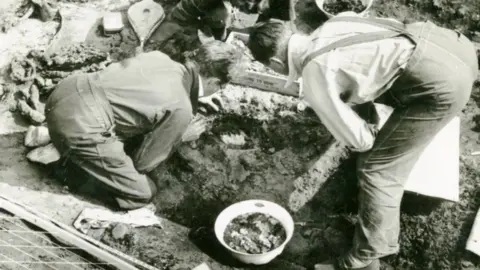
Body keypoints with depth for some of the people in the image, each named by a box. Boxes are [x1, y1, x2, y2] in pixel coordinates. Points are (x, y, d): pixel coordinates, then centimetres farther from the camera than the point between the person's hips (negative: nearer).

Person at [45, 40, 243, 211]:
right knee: (142, 193, 6)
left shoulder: (159, 57, 7)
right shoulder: (180, 110, -13)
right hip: (78, 127, -8)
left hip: (67, 90, 8)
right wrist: (183, 136, 12)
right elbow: (143, 163, -2)